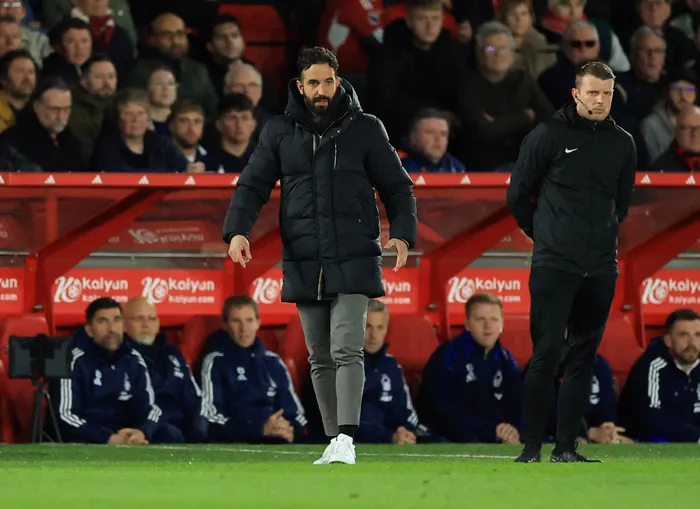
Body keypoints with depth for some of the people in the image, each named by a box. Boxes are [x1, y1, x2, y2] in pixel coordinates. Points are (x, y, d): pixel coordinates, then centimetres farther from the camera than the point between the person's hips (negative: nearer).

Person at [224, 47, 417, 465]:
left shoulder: (365, 129, 4)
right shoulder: (280, 132, 9)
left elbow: (397, 186, 8)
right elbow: (253, 184, 8)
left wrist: (402, 233, -8)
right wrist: (237, 230, -10)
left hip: (353, 262, -3)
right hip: (304, 264, 3)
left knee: (347, 350, -15)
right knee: (320, 359, 8)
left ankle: (346, 439, -21)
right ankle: (334, 440, 15)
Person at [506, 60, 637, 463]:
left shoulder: (623, 144, 10)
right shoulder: (549, 136, -2)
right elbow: (519, 195, 5)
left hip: (601, 267, 4)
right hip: (554, 264, -4)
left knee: (583, 358, 5)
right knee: (546, 353, -9)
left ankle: (566, 447, 10)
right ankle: (532, 448, -7)